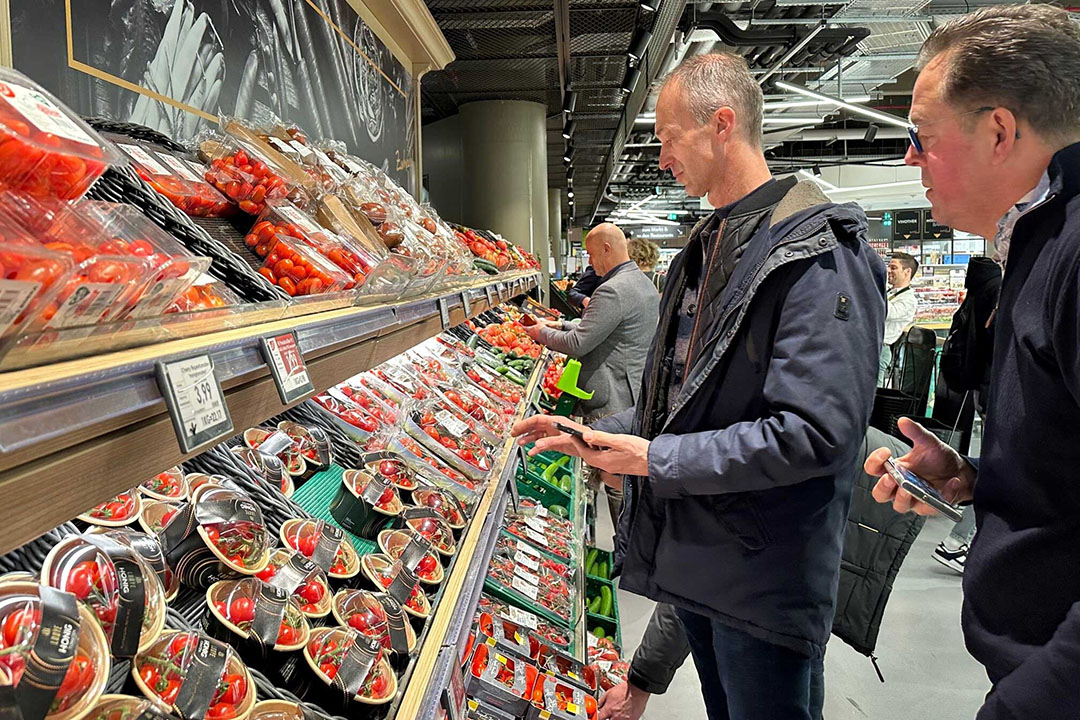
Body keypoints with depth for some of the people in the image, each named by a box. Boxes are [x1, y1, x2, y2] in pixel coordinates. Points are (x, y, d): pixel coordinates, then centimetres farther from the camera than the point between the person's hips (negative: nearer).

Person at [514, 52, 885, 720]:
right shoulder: (706, 249, 10)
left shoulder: (819, 253, -18)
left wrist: (655, 460, -20)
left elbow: (812, 433, -26)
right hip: (691, 555, 8)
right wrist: (586, 437, 7)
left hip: (765, 574, -8)